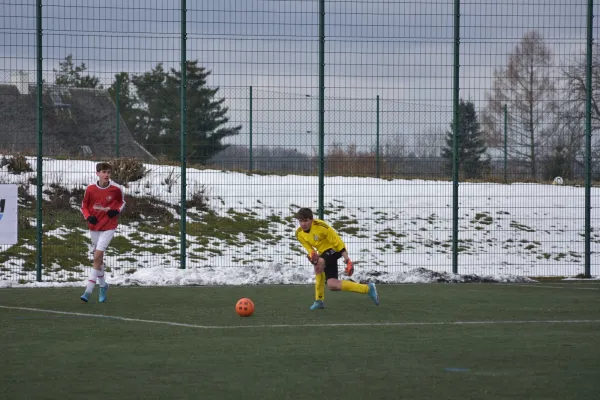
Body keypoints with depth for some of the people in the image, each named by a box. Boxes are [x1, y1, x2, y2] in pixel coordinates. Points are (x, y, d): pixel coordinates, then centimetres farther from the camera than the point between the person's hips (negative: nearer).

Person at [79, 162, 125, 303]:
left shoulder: (116, 189, -7)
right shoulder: (90, 189, -4)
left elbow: (122, 201, 12)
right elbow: (84, 206, 7)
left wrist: (116, 211, -8)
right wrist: (88, 217, -12)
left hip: (108, 227, -3)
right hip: (94, 227, 3)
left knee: (97, 256, -14)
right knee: (98, 258, 14)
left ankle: (88, 290, -15)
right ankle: (103, 285, 37)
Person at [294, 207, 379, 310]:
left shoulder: (320, 226, -24)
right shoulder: (299, 234, -5)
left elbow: (336, 240, -19)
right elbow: (309, 249, 4)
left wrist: (347, 258, -20)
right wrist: (312, 254, -21)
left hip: (334, 249, -8)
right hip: (323, 252, 8)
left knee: (318, 263, -34)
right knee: (332, 284, -1)